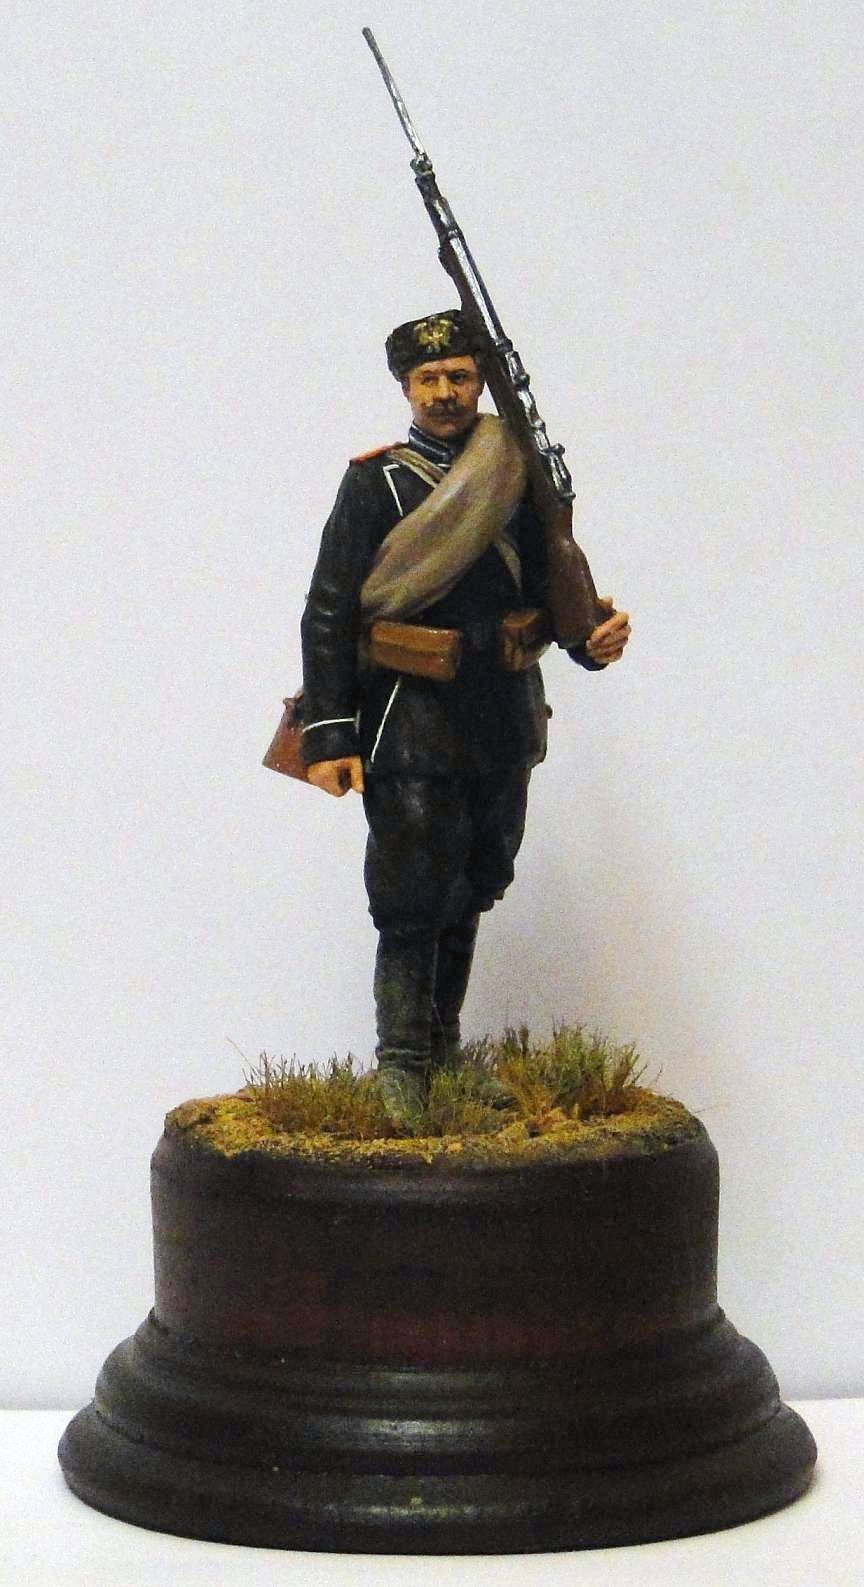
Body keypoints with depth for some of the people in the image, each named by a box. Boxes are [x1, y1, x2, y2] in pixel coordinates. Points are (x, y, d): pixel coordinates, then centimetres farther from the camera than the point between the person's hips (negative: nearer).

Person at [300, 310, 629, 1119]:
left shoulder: (519, 481, 8)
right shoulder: (376, 482, -3)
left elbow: (551, 591, 13)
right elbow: (327, 615, -6)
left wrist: (595, 635, -11)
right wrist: (329, 736, -13)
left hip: (504, 724, 5)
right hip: (414, 726, -5)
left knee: (468, 895, 15)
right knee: (413, 906, -7)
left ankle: (442, 1050, 28)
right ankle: (401, 1076, -3)